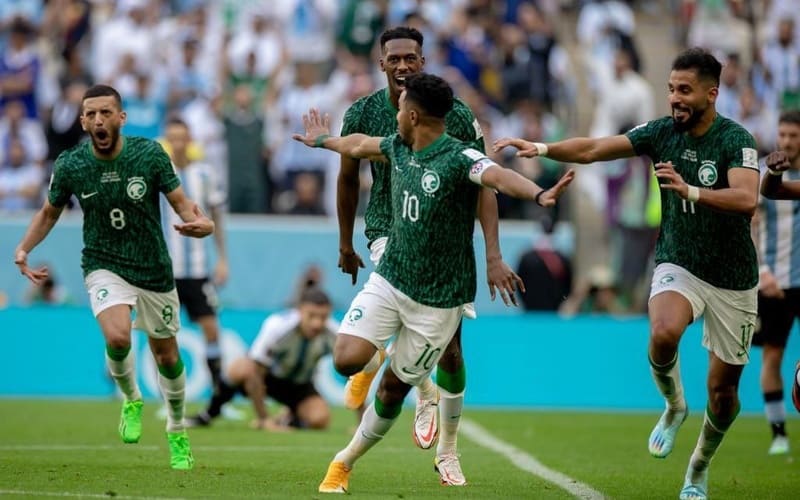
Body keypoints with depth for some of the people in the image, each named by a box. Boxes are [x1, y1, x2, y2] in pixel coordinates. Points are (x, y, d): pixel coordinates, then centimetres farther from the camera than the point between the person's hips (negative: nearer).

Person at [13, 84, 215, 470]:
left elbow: (181, 202, -6)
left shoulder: (150, 155, -13)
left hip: (155, 271, 1)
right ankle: (131, 400, 4)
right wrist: (23, 247, -5)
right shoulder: (69, 166, -9)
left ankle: (177, 431, 37)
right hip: (104, 267, -1)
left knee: (167, 356, 10)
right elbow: (49, 212, 9)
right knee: (117, 338, -28)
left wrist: (201, 224, -28)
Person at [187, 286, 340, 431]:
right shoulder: (276, 327, -33)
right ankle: (207, 416, -11)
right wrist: (263, 420, -28)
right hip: (267, 374, -2)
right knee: (240, 369, -38)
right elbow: (254, 374, -30)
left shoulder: (333, 334, -26)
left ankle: (292, 419, 8)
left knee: (320, 419, -29)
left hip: (299, 385, 2)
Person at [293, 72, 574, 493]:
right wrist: (323, 140, 43)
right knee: (346, 359, -12)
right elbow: (360, 145, 24)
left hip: (437, 299, -5)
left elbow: (499, 176, -41)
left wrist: (538, 194, -62)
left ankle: (347, 460, 26)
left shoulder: (459, 158, -21)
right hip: (388, 280, 5)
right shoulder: (398, 147, 1)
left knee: (395, 385, 6)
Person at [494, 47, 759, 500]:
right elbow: (594, 149, -3)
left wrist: (691, 191, -48)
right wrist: (542, 148, -18)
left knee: (723, 388, 4)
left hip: (732, 279, -2)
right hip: (679, 265, 2)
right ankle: (674, 407, 0)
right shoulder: (662, 132, -3)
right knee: (663, 333, -31)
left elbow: (747, 199, -34)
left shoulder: (735, 140, -18)